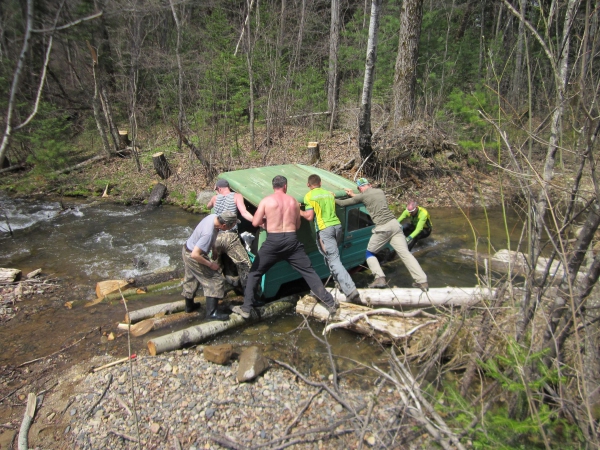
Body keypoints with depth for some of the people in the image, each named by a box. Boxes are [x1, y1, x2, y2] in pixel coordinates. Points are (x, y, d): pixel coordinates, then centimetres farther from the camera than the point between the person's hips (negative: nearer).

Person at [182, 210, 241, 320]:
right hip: (193, 257, -9)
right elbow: (195, 255, -35)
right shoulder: (209, 233, -37)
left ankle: (189, 305, 45)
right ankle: (212, 313, 3)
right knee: (216, 280, -3)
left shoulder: (214, 216, -12)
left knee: (191, 280, 25)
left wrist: (214, 250, 11)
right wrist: (210, 264, -23)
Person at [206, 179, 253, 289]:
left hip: (215, 236, 4)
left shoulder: (215, 198, 13)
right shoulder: (237, 196, 4)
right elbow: (244, 213, -12)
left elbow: (208, 207, 37)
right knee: (244, 264, 3)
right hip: (230, 237, -4)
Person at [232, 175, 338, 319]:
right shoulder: (294, 201, 10)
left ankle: (246, 308, 15)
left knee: (254, 273, 14)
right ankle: (330, 303, 13)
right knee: (309, 272, 11)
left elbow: (255, 223, -3)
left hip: (273, 241, -2)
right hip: (291, 240, 2)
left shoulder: (266, 200, 0)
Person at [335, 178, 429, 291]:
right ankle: (422, 281, 0)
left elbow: (342, 203, 9)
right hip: (394, 224, 5)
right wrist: (353, 195, 42)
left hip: (382, 229, -5)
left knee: (370, 253, 15)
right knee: (405, 253, 4)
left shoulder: (363, 196, 2)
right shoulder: (380, 191, 18)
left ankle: (380, 278, 0)